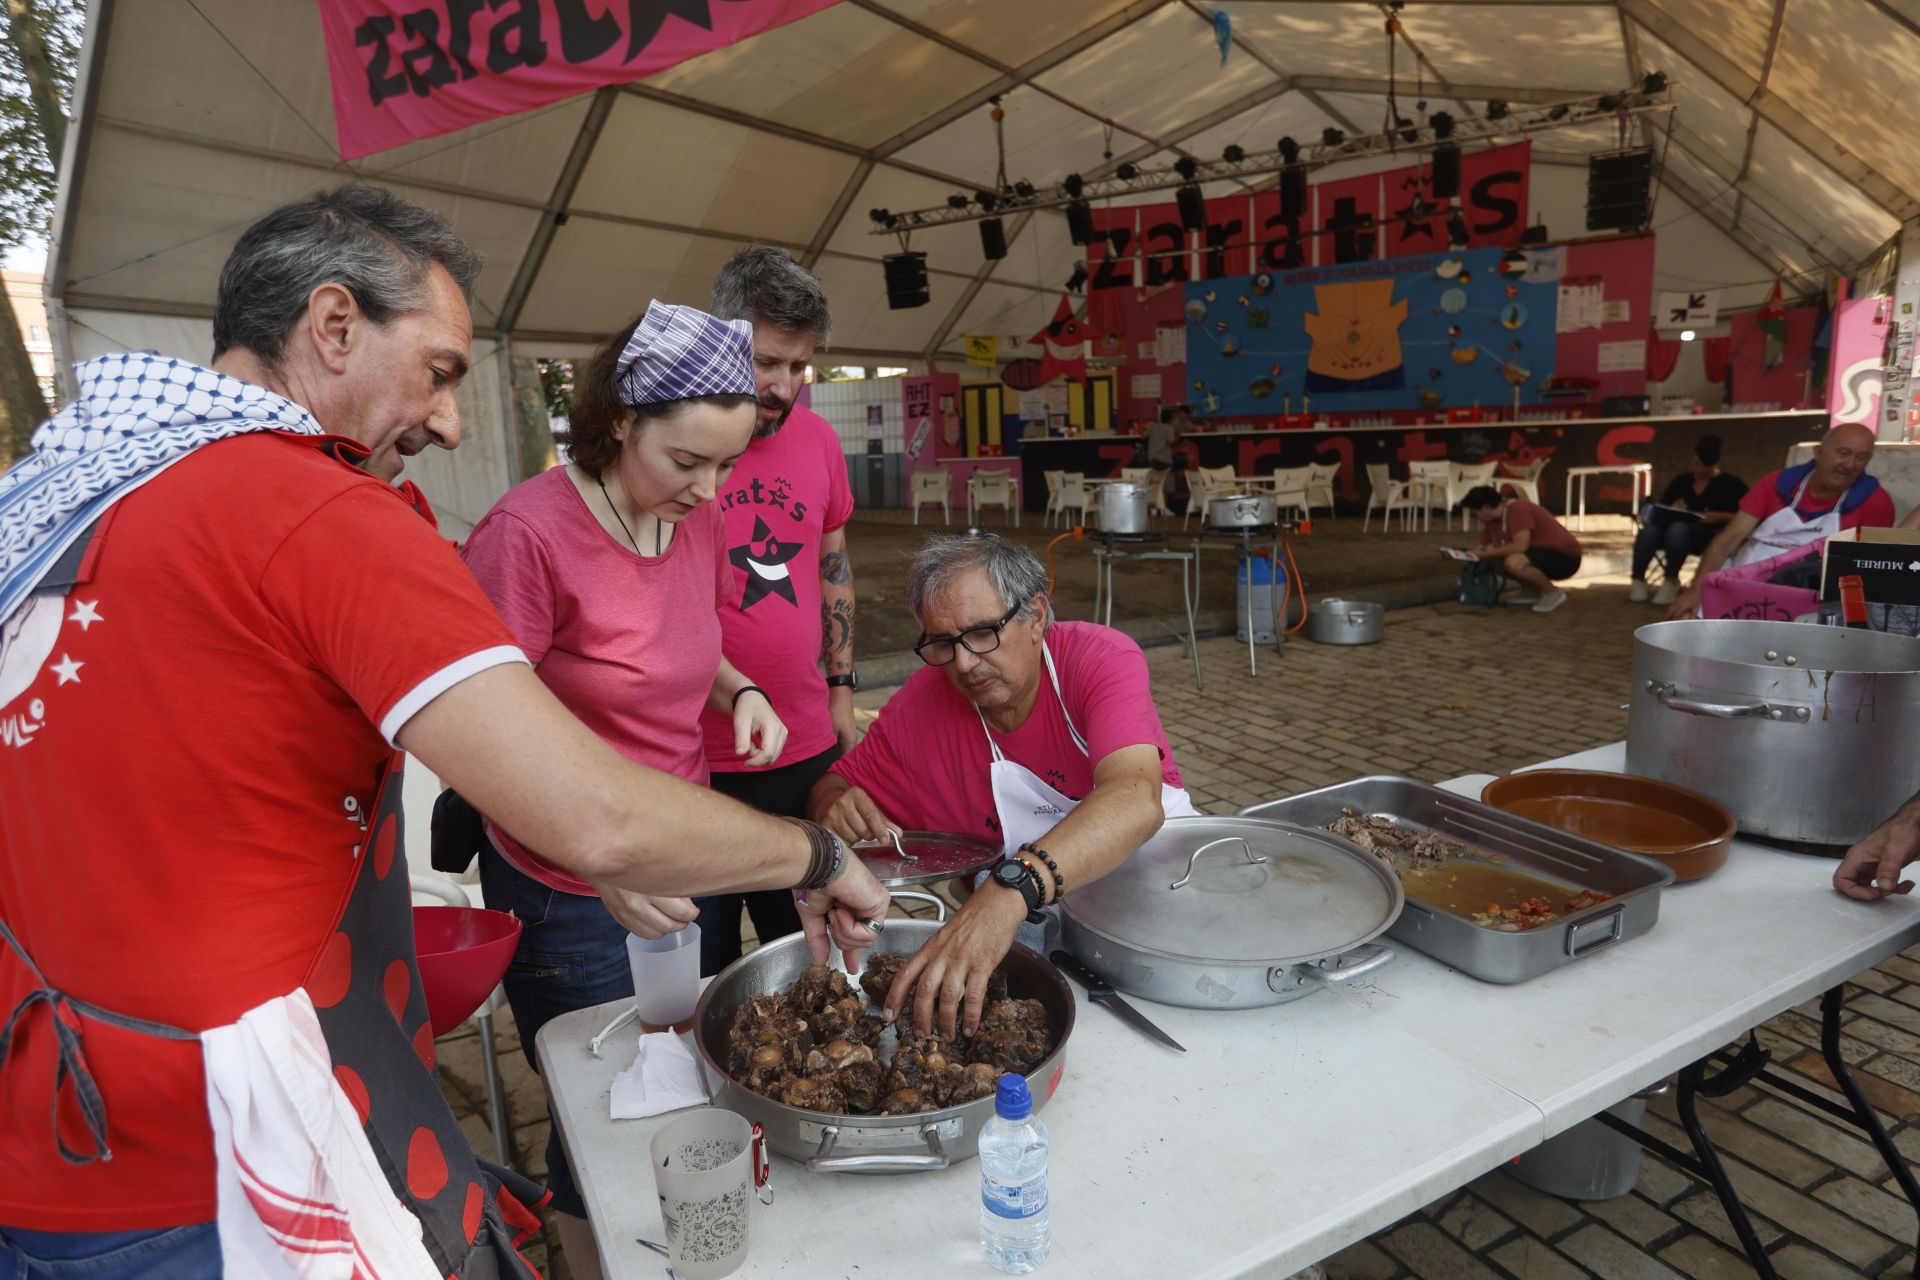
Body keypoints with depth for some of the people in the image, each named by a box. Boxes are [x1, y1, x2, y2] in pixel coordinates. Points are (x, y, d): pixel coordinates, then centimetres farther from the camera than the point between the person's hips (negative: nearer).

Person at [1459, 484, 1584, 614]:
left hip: (1565, 557, -10)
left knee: (1514, 562, -34)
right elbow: (1483, 546, 12)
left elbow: (1520, 546, -32)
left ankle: (1553, 593, -10)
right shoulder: (1492, 519, 4)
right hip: (1543, 554, 10)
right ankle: (1534, 591, 10)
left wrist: (1486, 554, -24)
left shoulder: (1517, 509, -23)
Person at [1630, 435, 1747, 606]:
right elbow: (1661, 508, 18)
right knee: (1648, 531, -33)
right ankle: (1638, 581, -37)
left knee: (1678, 529, -40)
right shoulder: (1681, 481, 20)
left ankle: (1671, 582, -33)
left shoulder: (1731, 484, 9)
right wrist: (1672, 509, -4)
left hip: (1711, 536, -3)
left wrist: (1719, 516, -14)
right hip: (1672, 531, 3)